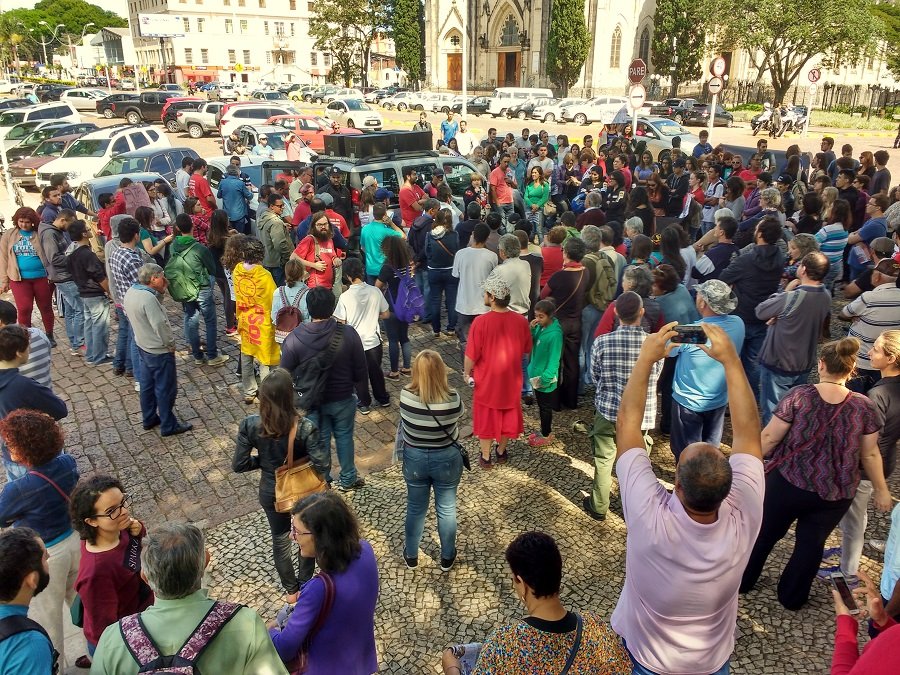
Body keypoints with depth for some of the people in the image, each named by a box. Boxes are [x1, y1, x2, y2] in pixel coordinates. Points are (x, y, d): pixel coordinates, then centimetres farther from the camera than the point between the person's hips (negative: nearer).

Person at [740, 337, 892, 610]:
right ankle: (792, 597, 35)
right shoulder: (865, 407, -8)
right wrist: (881, 489, 15)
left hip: (788, 483, -1)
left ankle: (742, 581, 36)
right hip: (835, 494, 2)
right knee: (811, 543, 20)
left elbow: (769, 438, -12)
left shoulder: (799, 395, -16)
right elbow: (870, 454, 0)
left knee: (764, 532, 18)